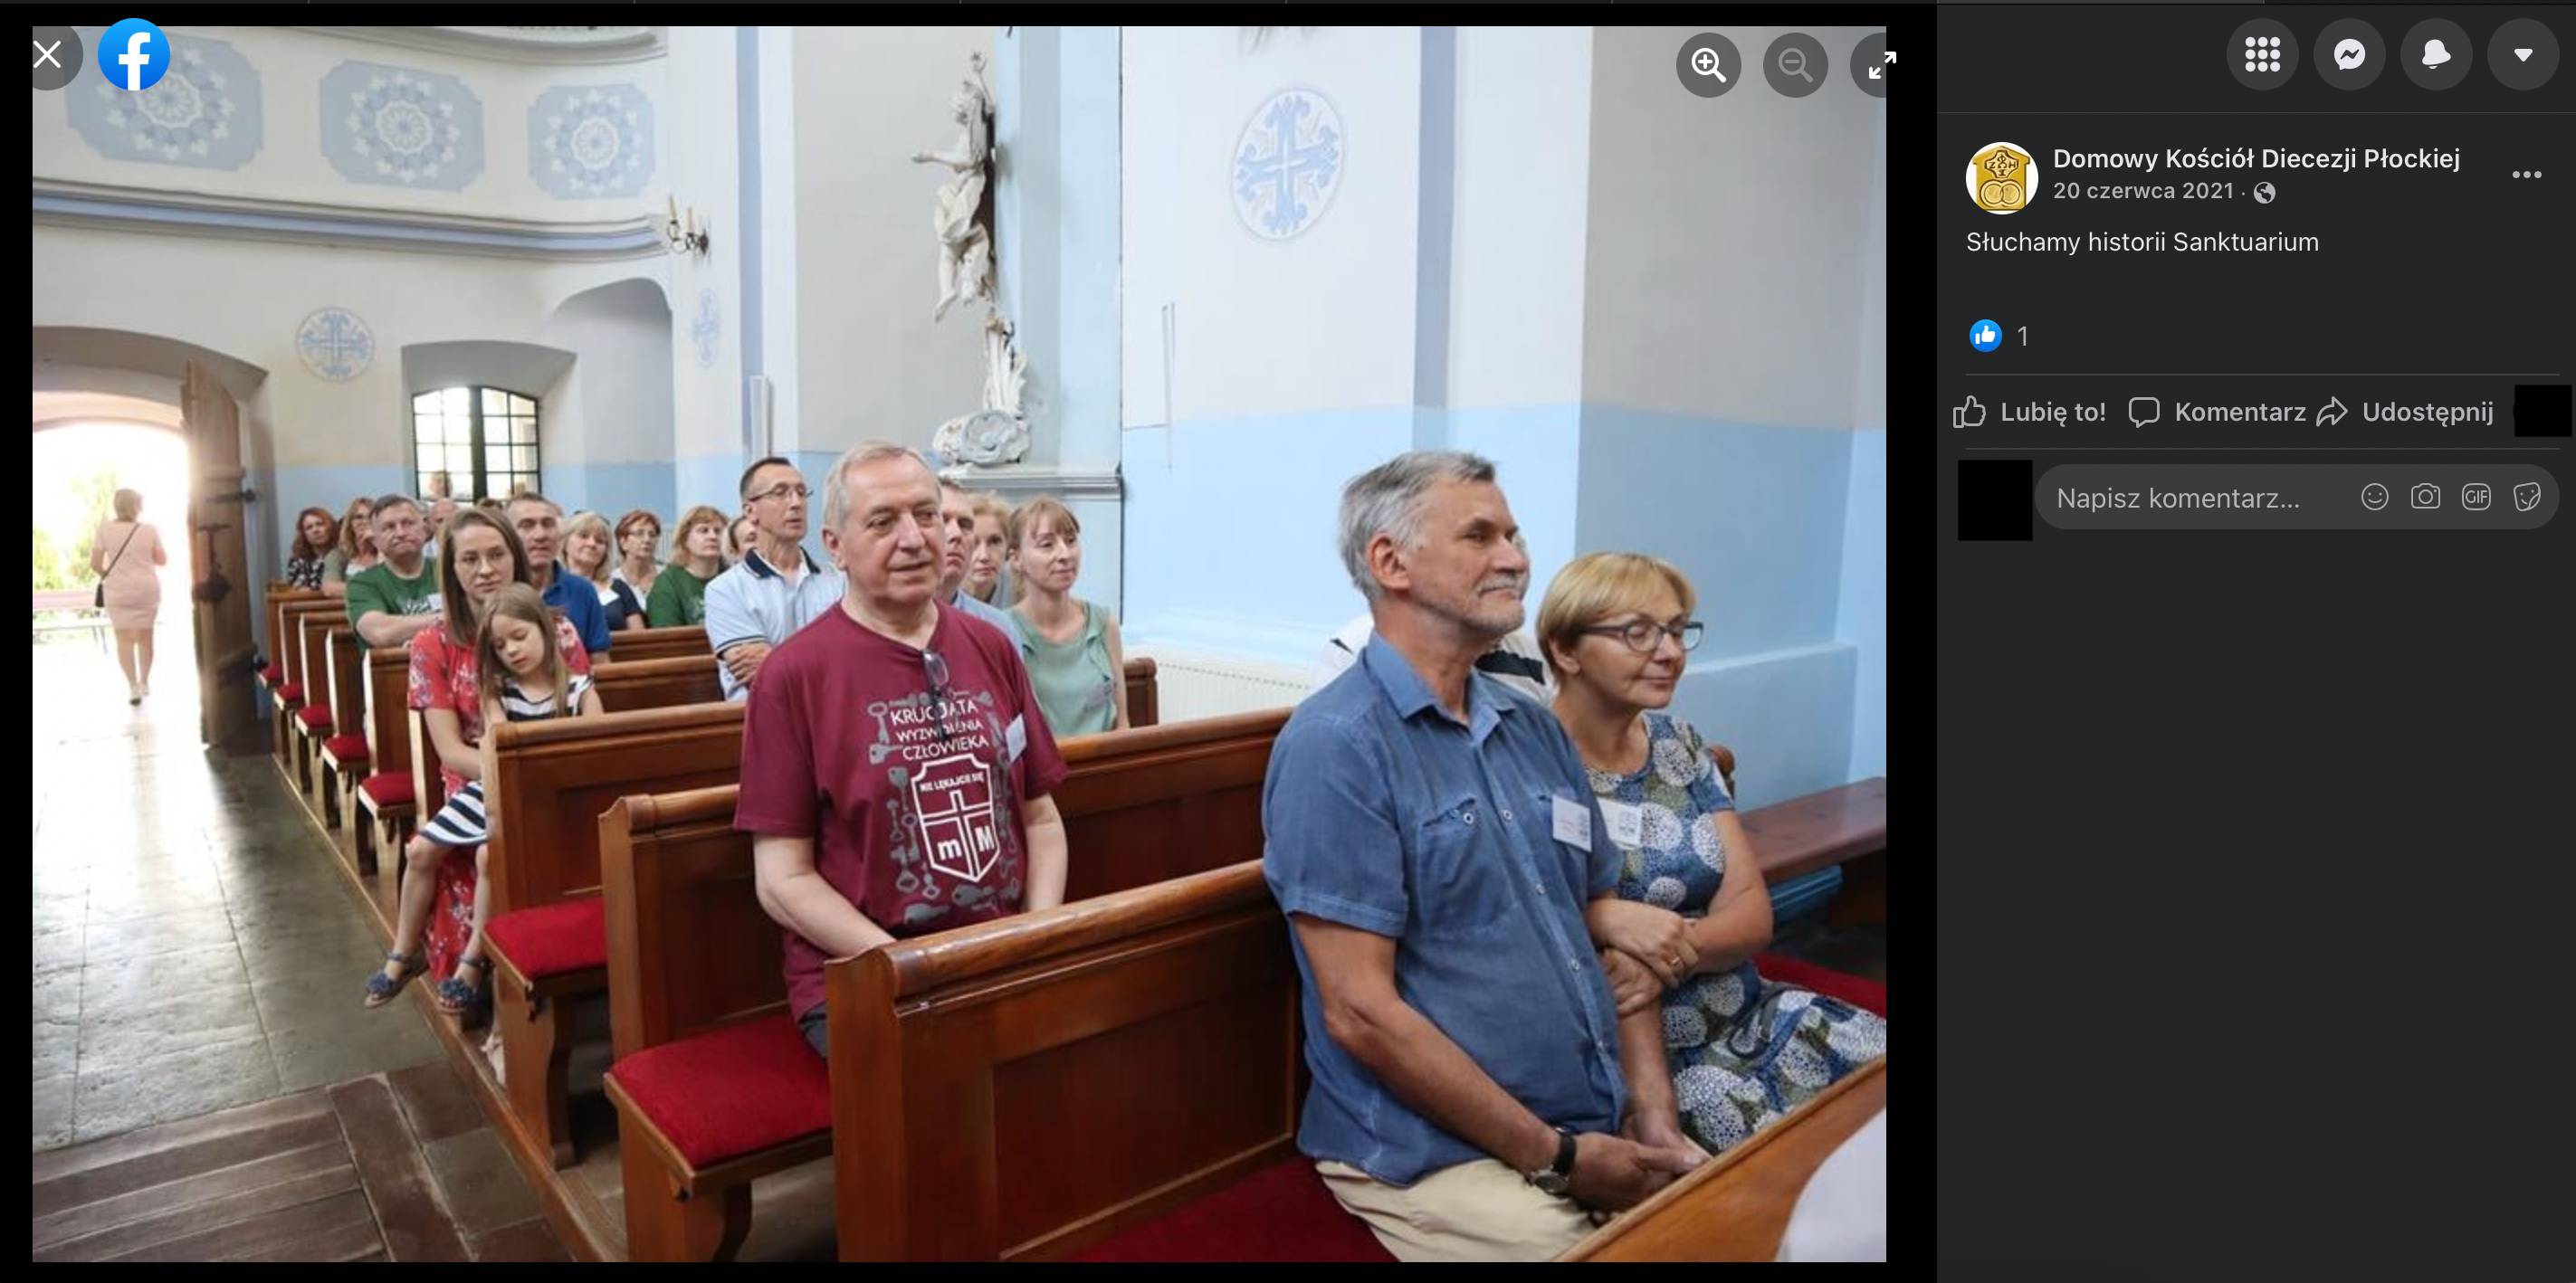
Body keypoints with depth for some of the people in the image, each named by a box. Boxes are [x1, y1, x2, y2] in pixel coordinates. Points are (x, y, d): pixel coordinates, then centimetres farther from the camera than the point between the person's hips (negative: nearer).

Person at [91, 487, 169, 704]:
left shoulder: (105, 528, -7)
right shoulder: (149, 530, -5)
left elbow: (95, 564, -7)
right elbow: (162, 560, 4)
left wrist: (107, 575, 12)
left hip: (118, 591, -1)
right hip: (147, 588, 1)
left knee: (124, 639, 3)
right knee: (145, 636, 15)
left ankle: (133, 686, -5)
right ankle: (145, 682, 25)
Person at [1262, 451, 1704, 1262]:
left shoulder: (1535, 730, 9)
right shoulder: (1335, 747, -14)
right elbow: (1360, 1013, -18)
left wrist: (1654, 1117, 0)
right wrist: (1555, 1159, -14)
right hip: (1435, 1157, -6)